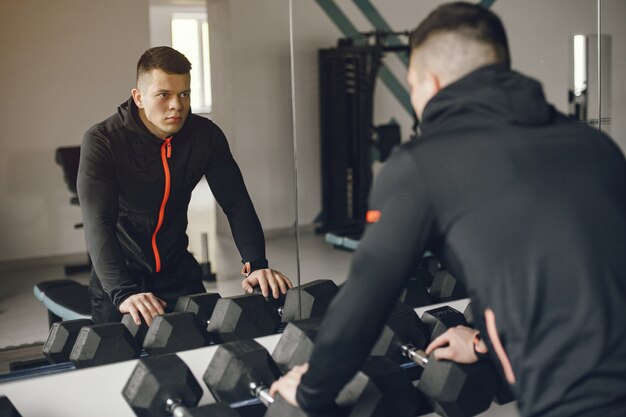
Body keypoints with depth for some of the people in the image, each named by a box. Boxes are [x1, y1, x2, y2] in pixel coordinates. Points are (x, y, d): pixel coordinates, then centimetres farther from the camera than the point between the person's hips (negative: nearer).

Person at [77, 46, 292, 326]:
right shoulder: (101, 142, -19)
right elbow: (99, 224, -28)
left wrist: (256, 265, -24)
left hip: (179, 272, 3)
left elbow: (237, 204, -7)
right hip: (119, 280, -3)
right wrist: (124, 293, -43)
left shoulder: (205, 135, -7)